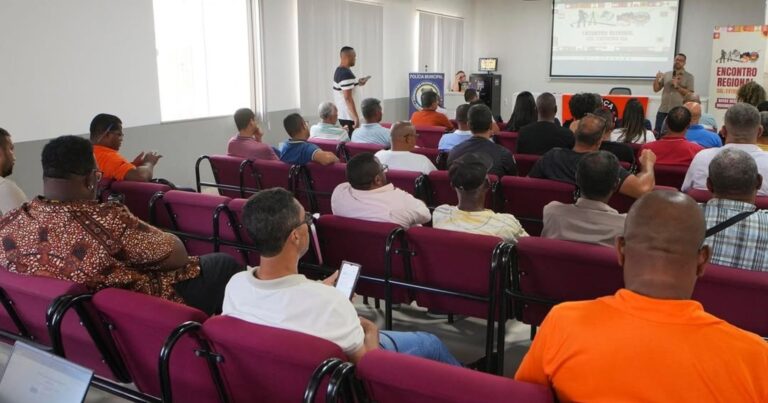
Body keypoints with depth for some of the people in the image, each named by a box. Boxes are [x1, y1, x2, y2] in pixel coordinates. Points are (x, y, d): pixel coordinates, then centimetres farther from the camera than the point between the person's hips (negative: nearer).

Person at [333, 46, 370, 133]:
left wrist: (357, 83, 18)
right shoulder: (347, 74, -19)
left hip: (342, 115, 10)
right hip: (348, 116, -10)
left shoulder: (338, 71, 11)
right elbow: (348, 98, -24)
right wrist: (356, 117, -23)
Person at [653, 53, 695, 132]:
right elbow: (656, 89, 11)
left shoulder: (689, 76, 3)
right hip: (663, 110, 3)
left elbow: (690, 94, -3)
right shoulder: (666, 74, 11)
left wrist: (677, 86, -13)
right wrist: (657, 79, -6)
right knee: (657, 131, 1)